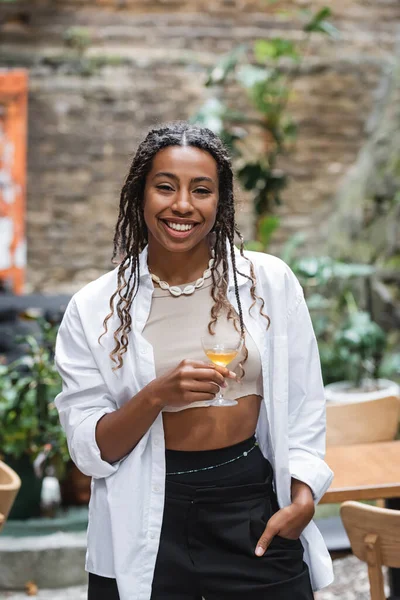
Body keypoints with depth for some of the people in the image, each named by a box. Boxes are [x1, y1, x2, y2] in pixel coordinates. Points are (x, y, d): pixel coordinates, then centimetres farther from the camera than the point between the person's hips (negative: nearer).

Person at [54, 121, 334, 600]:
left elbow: (302, 409, 4)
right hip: (146, 522, 0)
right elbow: (88, 450, -7)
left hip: (254, 510, 1)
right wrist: (157, 395, -23)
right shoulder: (94, 309, -5)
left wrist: (303, 498, -9)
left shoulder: (269, 282, -2)